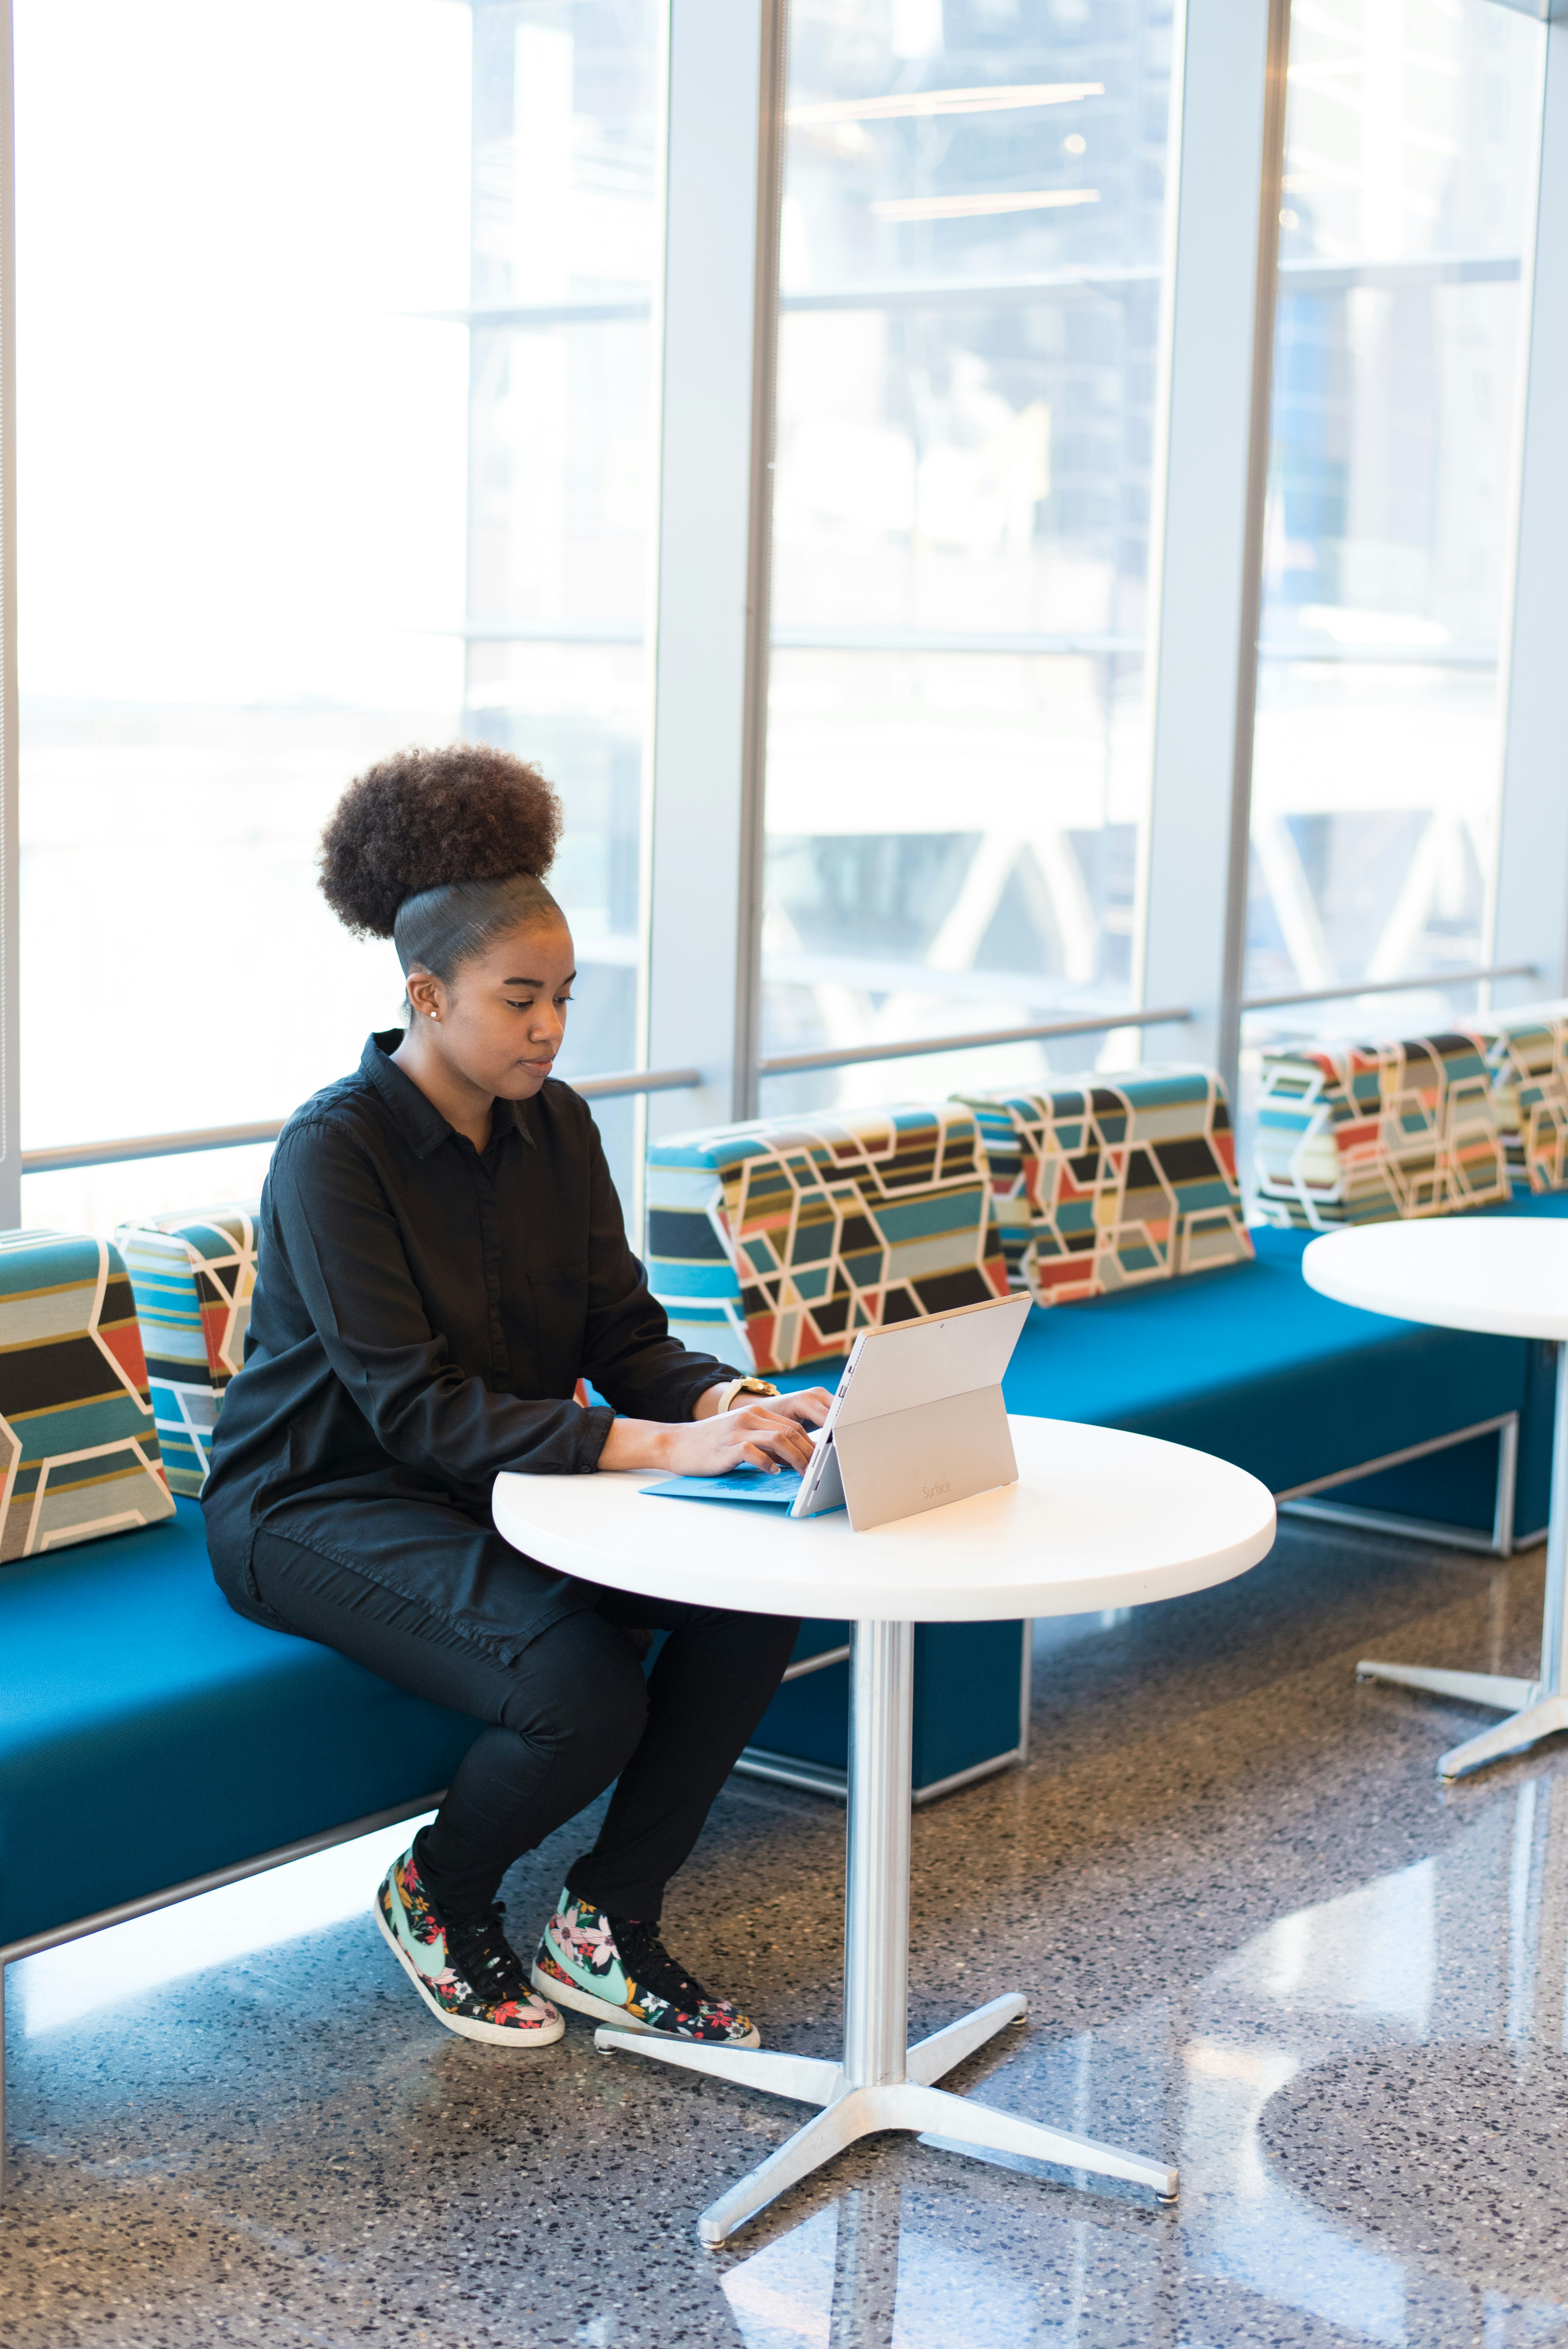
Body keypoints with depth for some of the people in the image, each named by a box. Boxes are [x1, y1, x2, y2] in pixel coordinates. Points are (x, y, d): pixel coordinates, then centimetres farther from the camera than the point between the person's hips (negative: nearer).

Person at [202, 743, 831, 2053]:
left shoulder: (556, 1127, 1)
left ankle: (608, 1933, -1)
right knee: (582, 1692, -30)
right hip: (321, 1507, -7)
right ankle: (438, 1899, 3)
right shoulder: (335, 1152, -21)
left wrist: (733, 1402, -23)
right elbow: (420, 1413, -27)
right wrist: (666, 1445, -37)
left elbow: (627, 1336, 0)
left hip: (513, 1481, 7)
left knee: (754, 1600, -17)